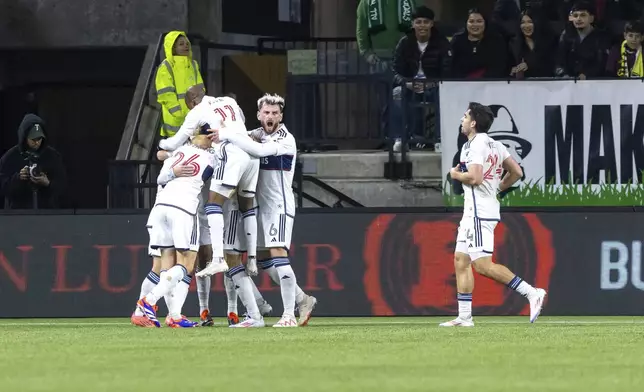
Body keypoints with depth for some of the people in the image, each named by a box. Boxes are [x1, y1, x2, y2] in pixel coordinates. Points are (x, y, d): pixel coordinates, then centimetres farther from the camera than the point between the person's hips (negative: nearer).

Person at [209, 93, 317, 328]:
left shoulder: (285, 140, -15)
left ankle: (289, 314, -18)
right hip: (261, 206, 8)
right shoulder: (257, 134, 10)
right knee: (263, 259, 10)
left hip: (279, 205, -8)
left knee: (277, 255, -17)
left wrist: (227, 135, -31)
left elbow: (259, 151, -31)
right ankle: (302, 300, 22)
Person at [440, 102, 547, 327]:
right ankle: (464, 317, 8)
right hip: (473, 212, 10)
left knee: (483, 265, -15)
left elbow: (475, 177, -25)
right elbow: (516, 172, 17)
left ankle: (531, 293, -20)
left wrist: (457, 175, -7)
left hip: (479, 213, -10)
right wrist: (498, 188, 24)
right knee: (461, 260, 10)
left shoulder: (475, 145, -14)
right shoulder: (494, 145, 14)